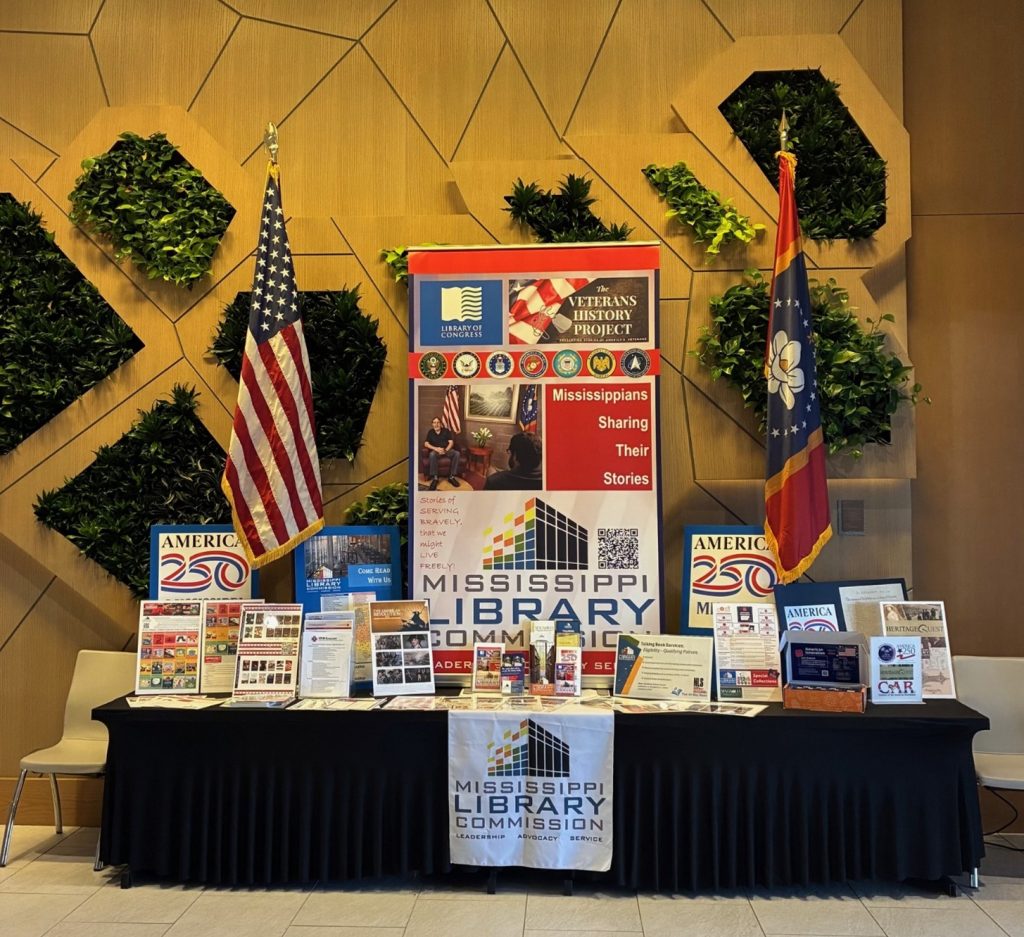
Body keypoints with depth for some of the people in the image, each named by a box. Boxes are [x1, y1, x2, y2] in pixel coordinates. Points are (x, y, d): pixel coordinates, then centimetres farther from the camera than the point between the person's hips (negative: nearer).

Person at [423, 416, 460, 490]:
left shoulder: (446, 430, 6)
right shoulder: (430, 432, 6)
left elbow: (451, 442, -1)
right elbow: (426, 444, -3)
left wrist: (445, 450, -21)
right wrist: (436, 448, -20)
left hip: (447, 449, 1)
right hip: (436, 450, -1)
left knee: (456, 453, -31)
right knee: (432, 454, -38)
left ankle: (451, 476, -26)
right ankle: (434, 478, -35)